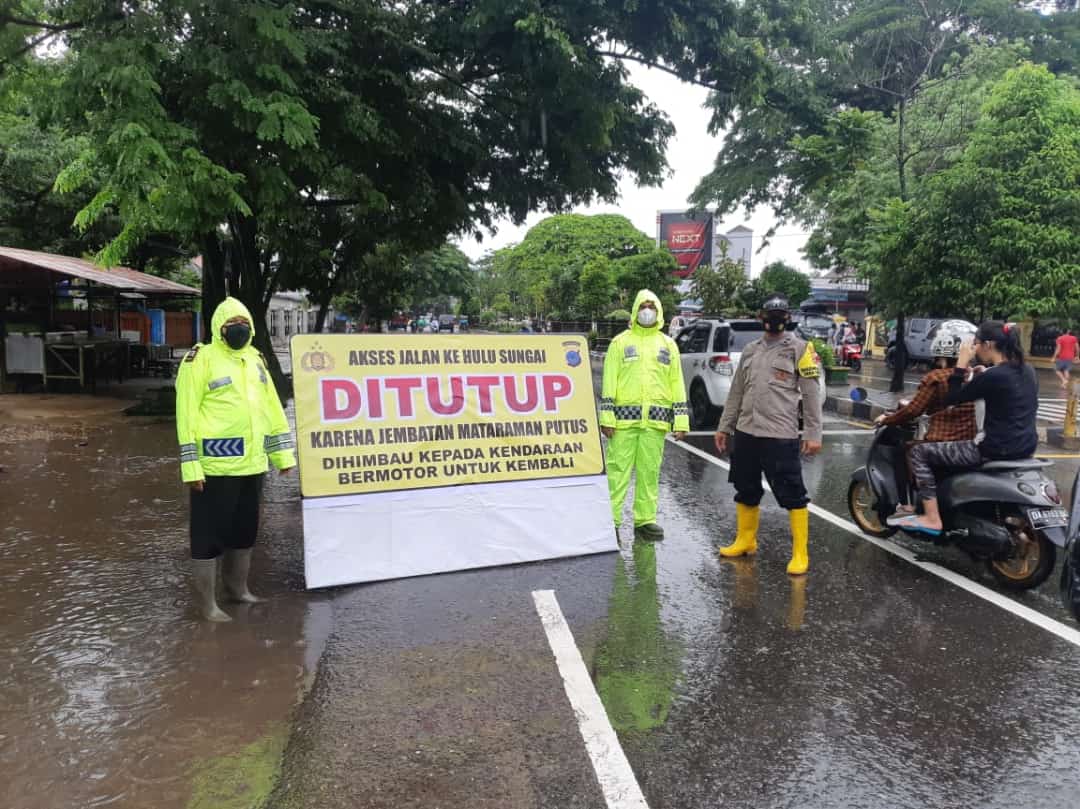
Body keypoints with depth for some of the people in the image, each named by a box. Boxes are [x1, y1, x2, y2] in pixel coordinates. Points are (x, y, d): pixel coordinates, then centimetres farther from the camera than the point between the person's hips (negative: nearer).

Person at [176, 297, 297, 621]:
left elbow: (272, 408, 17)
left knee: (245, 530, 18)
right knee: (210, 534, 1)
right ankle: (208, 603, 13)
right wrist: (191, 465, -17)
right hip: (216, 465, -7)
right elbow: (187, 414, -12)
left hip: (251, 463, 7)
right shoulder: (201, 360, -7)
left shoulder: (255, 359, 14)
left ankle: (238, 588, 34)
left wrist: (283, 452, 14)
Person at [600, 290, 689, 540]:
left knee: (650, 472, 7)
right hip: (625, 417, -2)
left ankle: (645, 520, 16)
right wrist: (607, 417, -6)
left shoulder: (668, 344, 14)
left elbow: (677, 383, 12)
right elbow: (609, 380, 2)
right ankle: (610, 520, 4)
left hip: (655, 420, 2)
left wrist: (680, 420, 6)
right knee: (618, 470, -3)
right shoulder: (620, 342, 7)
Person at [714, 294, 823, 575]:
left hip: (781, 436, -6)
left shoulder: (799, 348, -2)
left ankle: (800, 554, 7)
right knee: (746, 491, 16)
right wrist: (724, 427, 16)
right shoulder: (750, 350, 14)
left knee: (792, 495, -3)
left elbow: (812, 394, -6)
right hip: (746, 433, 6)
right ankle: (745, 540, 32)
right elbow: (736, 393, 18)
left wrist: (814, 434, -11)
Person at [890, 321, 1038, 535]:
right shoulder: (1028, 371, 7)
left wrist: (962, 363, -8)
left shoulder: (992, 376, -19)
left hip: (998, 450, -9)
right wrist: (979, 378, 14)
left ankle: (932, 519, -1)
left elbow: (952, 399, -10)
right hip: (1026, 447, 9)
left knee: (921, 452, -2)